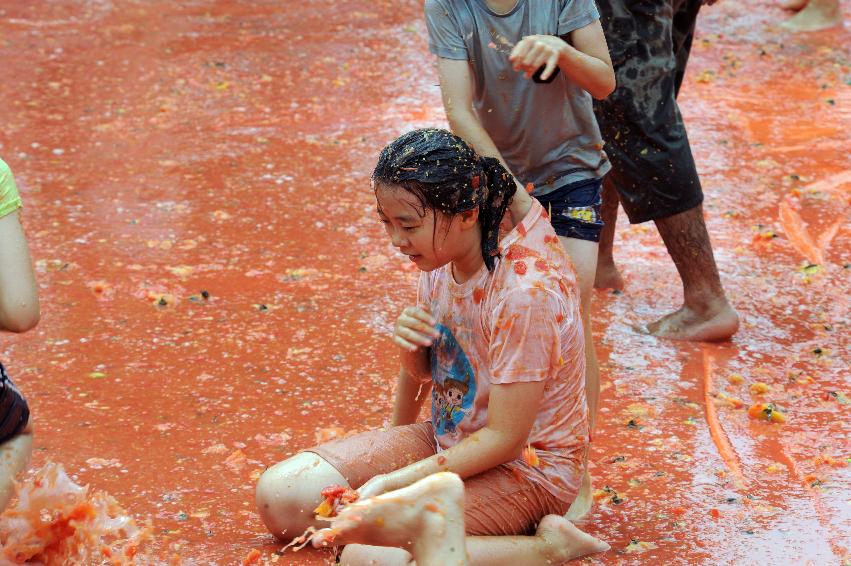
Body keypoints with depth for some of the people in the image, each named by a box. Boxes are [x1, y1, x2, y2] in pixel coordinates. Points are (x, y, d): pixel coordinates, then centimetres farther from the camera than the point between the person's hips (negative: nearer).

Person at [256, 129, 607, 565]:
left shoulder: (526, 291, -27)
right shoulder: (439, 256, -3)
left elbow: (505, 439, -23)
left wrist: (387, 484, -21)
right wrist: (410, 344, -12)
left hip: (525, 465, -8)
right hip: (450, 438, 8)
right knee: (279, 495, -3)